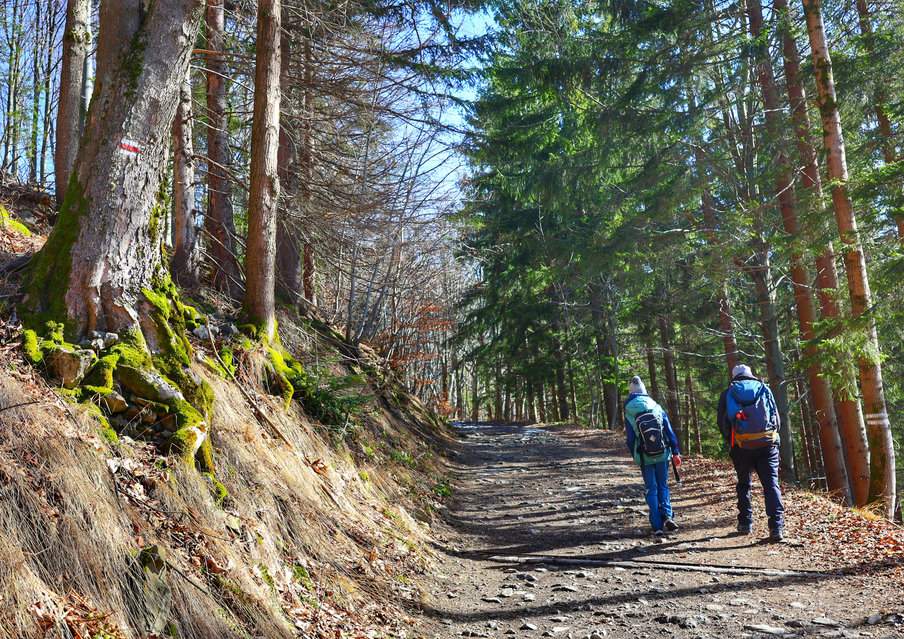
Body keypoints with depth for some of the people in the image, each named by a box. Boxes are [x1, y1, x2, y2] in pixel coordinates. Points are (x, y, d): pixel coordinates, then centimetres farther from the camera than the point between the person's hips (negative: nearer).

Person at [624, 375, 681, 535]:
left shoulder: (628, 411, -5)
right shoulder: (656, 406, 0)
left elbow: (630, 438, -2)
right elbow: (669, 431, -1)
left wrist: (635, 456, 11)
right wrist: (675, 452, 3)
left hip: (645, 457, -1)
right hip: (663, 454, 1)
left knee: (651, 489, 7)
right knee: (663, 486, 16)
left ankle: (657, 525, 4)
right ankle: (667, 516, -4)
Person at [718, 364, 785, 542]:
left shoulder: (727, 393, 9)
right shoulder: (764, 389, 11)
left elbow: (721, 422, 8)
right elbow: (776, 416, 12)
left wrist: (730, 441, 21)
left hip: (741, 446, 0)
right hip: (767, 443, 0)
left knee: (744, 484, 16)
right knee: (771, 484, -1)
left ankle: (745, 523, 18)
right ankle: (776, 526, -12)